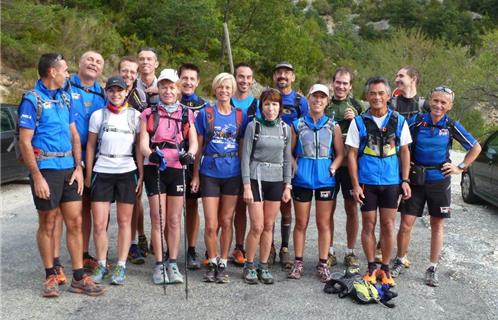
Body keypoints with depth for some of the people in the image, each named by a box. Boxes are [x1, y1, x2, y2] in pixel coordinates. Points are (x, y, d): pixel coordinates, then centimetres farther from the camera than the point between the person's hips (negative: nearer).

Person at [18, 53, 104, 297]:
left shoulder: (64, 98, 14)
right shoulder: (32, 100, -6)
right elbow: (25, 142, -10)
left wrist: (78, 167, 5)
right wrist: (37, 177, -16)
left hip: (69, 168, 6)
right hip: (46, 169, -6)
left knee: (75, 222, 5)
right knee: (48, 224, 5)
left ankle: (79, 278, 12)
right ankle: (50, 276, 19)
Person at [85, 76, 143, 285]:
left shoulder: (135, 116, 3)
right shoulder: (98, 115, 4)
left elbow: (139, 147, 4)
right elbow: (91, 146, 7)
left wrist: (141, 175, -1)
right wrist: (88, 174, 5)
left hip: (127, 173, 0)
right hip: (101, 173, 1)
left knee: (124, 222, 4)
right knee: (99, 223, 0)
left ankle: (121, 266, 13)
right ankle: (101, 265, 16)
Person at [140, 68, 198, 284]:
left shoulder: (186, 114, 11)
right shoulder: (148, 114, 8)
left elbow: (194, 141, 3)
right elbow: (143, 143, -2)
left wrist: (189, 154, -20)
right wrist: (151, 154, -25)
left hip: (177, 169, 1)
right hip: (154, 169, -1)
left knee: (174, 220, 6)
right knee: (158, 219, 0)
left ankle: (172, 264, 16)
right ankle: (159, 265, 10)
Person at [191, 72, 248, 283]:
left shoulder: (240, 116, 7)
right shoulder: (205, 113, 3)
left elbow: (243, 147, 10)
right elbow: (199, 146, 5)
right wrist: (195, 175, 0)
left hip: (232, 173, 1)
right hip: (209, 173, -1)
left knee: (226, 222, 7)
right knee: (211, 224, -1)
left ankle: (222, 265, 20)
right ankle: (212, 263, 18)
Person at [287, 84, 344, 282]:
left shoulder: (333, 126, 6)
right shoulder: (297, 125, 5)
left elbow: (340, 154, 7)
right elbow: (289, 152, 6)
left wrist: (332, 169, -8)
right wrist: (296, 169, -8)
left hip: (325, 179, 0)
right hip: (302, 179, 0)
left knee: (324, 223, 7)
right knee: (301, 223, 8)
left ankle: (323, 264, 18)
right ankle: (298, 262, 19)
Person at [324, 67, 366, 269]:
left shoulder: (358, 106, 5)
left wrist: (355, 120, -11)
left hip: (350, 164, 0)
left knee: (352, 209, 6)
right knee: (328, 208, 6)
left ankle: (350, 252, 20)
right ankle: (329, 252, 20)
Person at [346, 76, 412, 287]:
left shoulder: (399, 121, 3)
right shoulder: (359, 122, -1)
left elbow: (404, 152, 8)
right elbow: (352, 154, -1)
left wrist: (405, 180, 2)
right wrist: (355, 184, -6)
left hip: (391, 181, 1)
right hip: (367, 181, -1)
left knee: (388, 225, 6)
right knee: (369, 224, 7)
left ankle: (385, 268, 20)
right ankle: (372, 267, 21)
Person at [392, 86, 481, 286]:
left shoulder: (452, 126, -3)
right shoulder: (416, 121, -5)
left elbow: (476, 148, 9)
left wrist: (461, 168, 3)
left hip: (439, 181, 1)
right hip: (415, 179, -1)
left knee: (437, 225, 9)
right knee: (406, 223, -1)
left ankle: (432, 269, 22)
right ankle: (399, 261, 19)